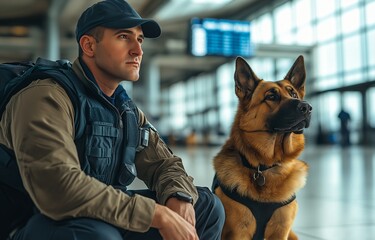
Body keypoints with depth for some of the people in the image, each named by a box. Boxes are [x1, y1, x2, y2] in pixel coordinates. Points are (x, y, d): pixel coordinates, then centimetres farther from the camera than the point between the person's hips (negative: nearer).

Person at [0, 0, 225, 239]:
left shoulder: (128, 110, 6)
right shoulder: (48, 98, -20)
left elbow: (164, 163, 8)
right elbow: (58, 189, -33)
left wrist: (178, 198, -17)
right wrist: (158, 214, -30)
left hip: (108, 221, 7)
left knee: (207, 206, 1)